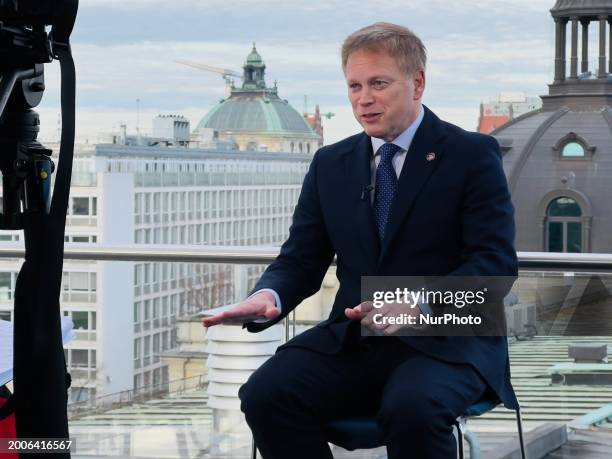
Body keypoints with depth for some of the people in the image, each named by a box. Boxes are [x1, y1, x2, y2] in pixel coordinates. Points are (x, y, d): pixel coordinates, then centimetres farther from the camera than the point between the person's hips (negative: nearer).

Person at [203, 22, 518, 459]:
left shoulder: (472, 155, 0)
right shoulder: (330, 164, 14)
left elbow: (495, 262, -9)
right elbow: (301, 258, 12)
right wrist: (270, 295, -13)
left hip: (447, 341, -4)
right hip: (352, 341, 4)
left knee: (412, 409, -37)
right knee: (265, 394, -23)